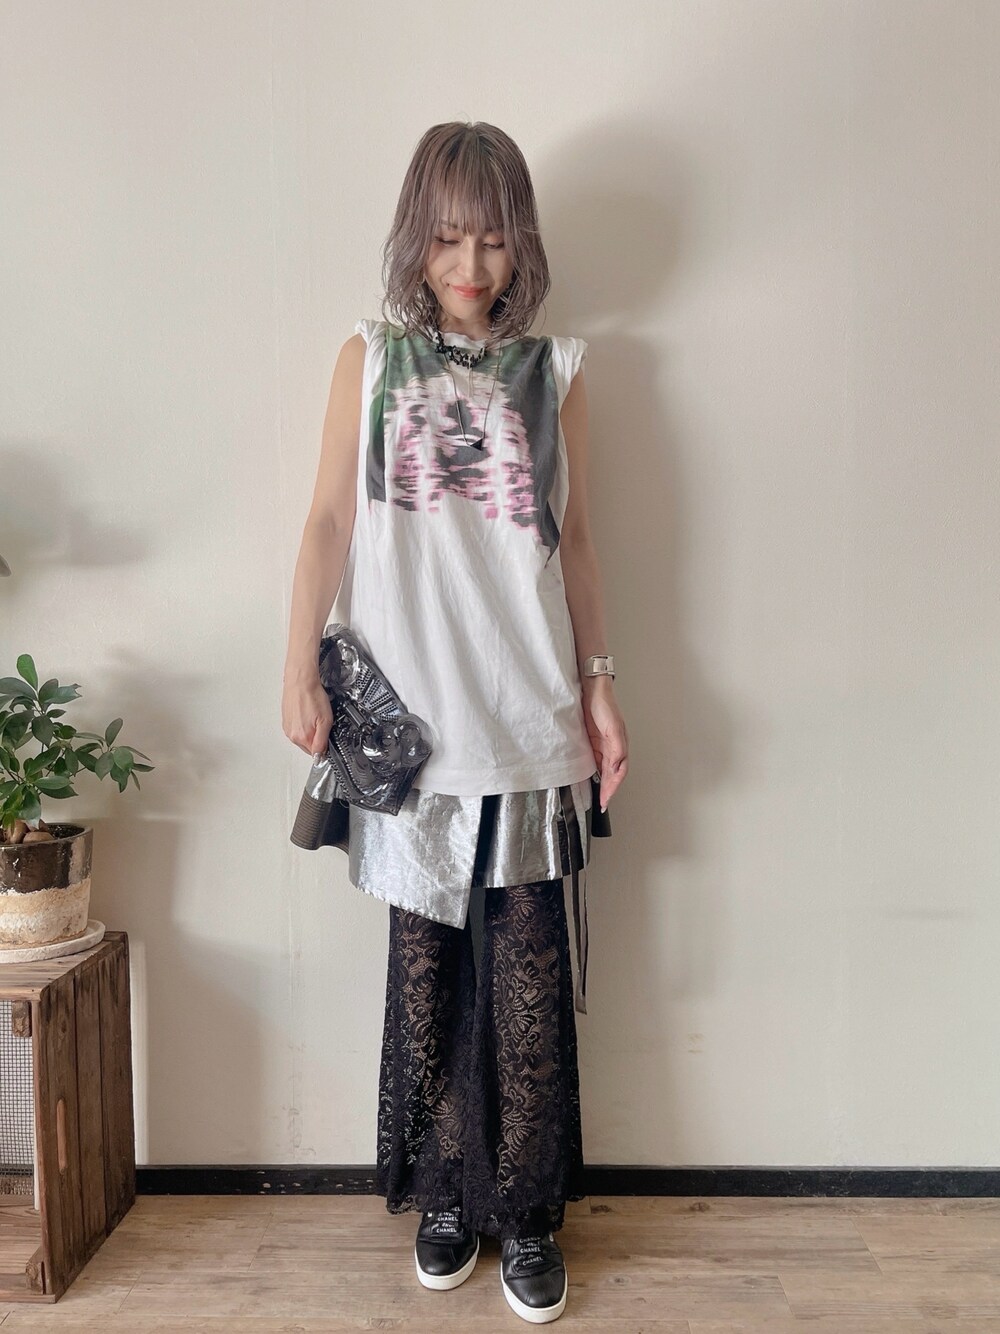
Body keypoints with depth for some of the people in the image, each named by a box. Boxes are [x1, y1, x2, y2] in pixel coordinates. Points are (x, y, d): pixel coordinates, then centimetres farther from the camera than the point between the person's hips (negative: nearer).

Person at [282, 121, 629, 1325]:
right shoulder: (370, 359, 7)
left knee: (530, 972, 5)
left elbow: (573, 540, 10)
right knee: (426, 966, 9)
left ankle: (526, 1210, 23)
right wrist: (301, 670, -3)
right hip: (412, 721, 0)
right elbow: (329, 521, 5)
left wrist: (597, 684, 6)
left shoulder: (553, 370, 9)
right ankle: (444, 1193, 29)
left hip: (529, 721, 1)